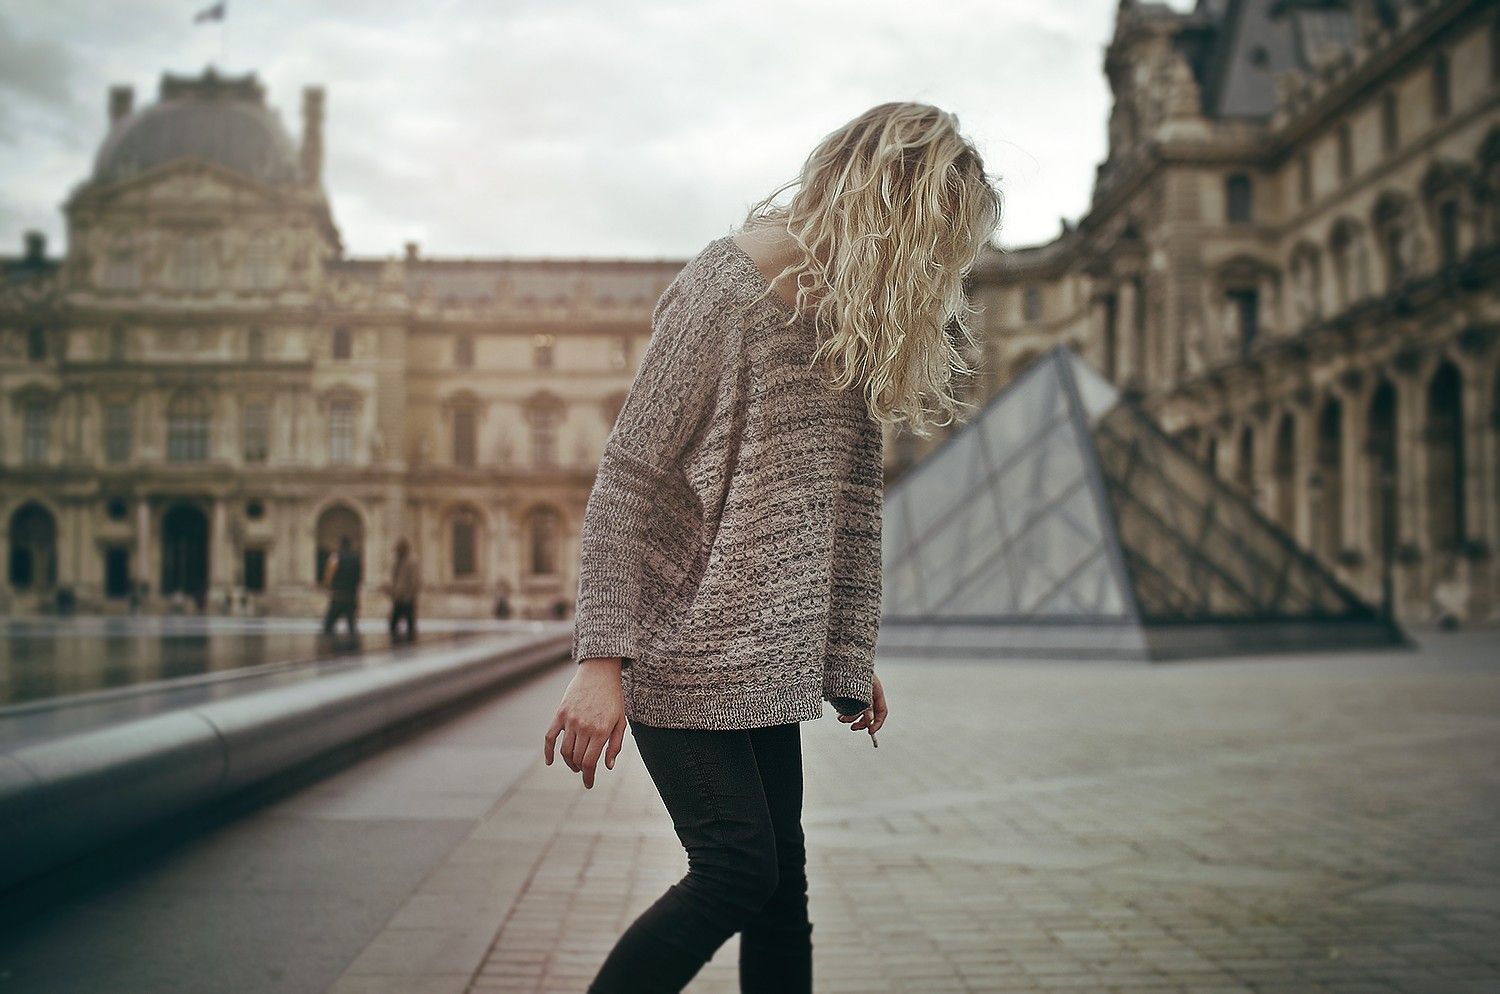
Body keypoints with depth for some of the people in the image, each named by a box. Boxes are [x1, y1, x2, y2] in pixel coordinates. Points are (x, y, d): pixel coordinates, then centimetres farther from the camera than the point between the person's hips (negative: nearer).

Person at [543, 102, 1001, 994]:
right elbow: (627, 477, -16)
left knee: (782, 881, 7)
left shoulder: (853, 318, 9)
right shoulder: (727, 287, -14)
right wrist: (601, 661, -21)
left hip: (767, 657, 7)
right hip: (682, 647, -7)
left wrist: (851, 654, 14)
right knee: (738, 869, -8)